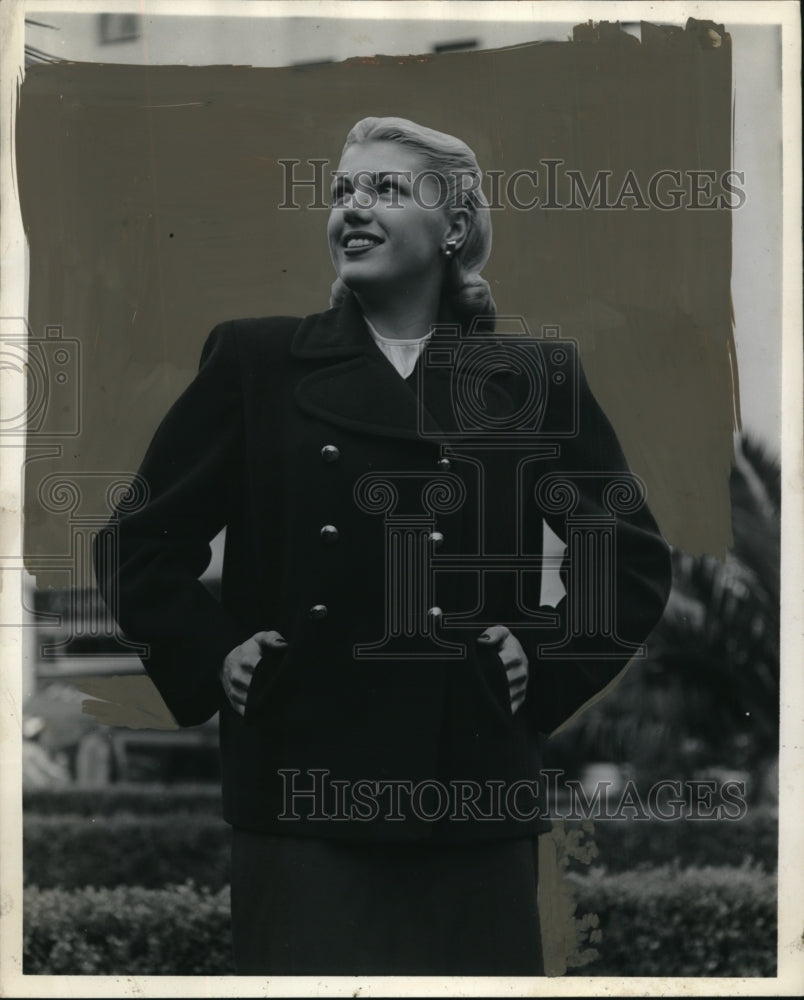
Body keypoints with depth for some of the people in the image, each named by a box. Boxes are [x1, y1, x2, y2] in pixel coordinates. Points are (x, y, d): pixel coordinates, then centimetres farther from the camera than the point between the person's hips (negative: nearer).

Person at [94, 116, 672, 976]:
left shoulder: (536, 380, 8)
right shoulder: (255, 360, 7)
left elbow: (636, 561, 15)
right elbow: (136, 542, 11)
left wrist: (549, 666, 3)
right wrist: (211, 658, 0)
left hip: (473, 793, 1)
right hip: (300, 788, 0)